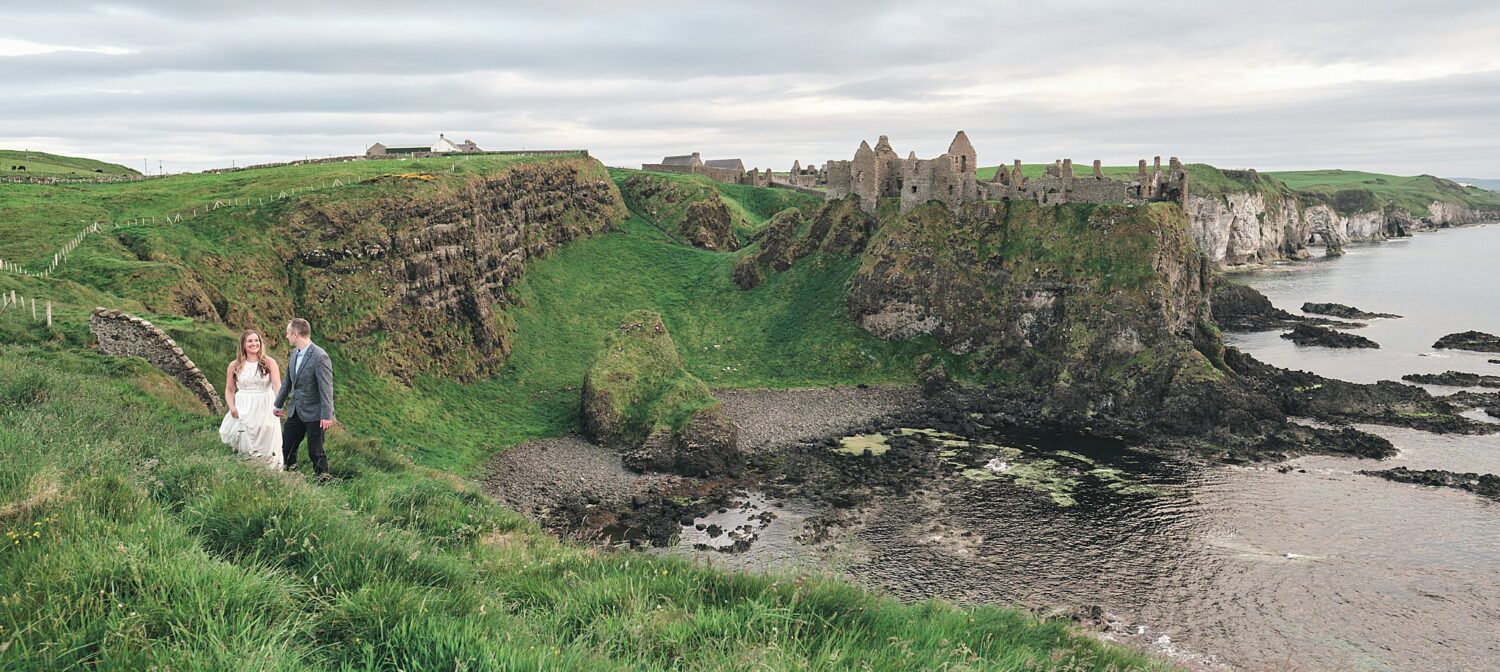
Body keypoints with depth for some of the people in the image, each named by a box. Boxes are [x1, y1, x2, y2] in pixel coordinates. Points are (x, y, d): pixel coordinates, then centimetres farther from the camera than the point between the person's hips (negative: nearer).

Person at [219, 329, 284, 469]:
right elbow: (229, 390, 12)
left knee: (265, 452, 3)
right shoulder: (234, 366, 6)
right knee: (244, 449, 3)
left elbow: (277, 386, -13)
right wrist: (232, 408, -6)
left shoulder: (269, 363, -2)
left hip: (265, 410, -2)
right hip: (242, 411, 2)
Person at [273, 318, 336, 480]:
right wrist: (279, 404, 23)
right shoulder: (294, 354, 6)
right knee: (286, 448, 13)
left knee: (315, 452, 0)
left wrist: (327, 416, -22)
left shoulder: (320, 357, -20)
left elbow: (326, 388, -21)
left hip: (313, 413, -8)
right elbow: (287, 381, 17)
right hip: (295, 411, 8)